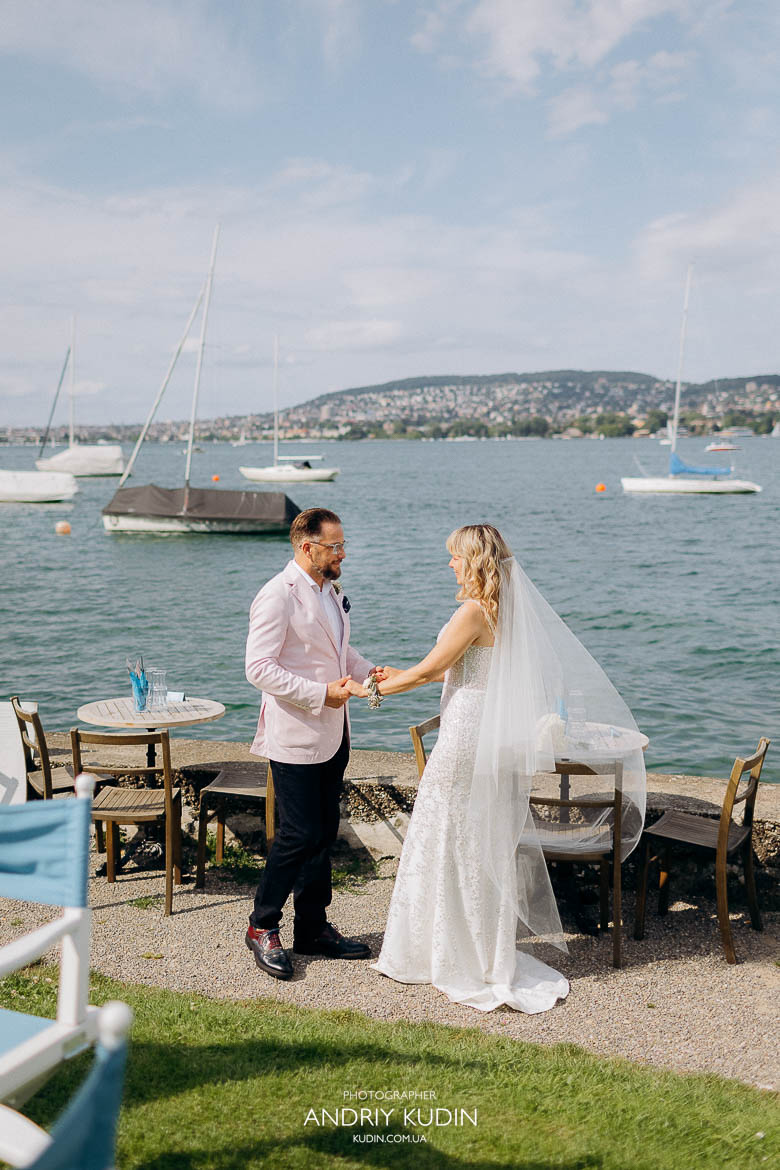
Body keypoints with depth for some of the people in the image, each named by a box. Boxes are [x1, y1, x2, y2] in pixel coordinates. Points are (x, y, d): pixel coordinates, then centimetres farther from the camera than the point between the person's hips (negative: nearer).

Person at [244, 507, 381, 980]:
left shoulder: (331, 591, 12)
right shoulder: (278, 596, -15)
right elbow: (259, 668, -20)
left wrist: (367, 670, 5)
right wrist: (321, 693, -22)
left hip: (332, 735, 9)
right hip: (296, 735, -8)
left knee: (324, 834, 14)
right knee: (299, 835, -5)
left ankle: (313, 927, 26)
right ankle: (262, 927, 13)